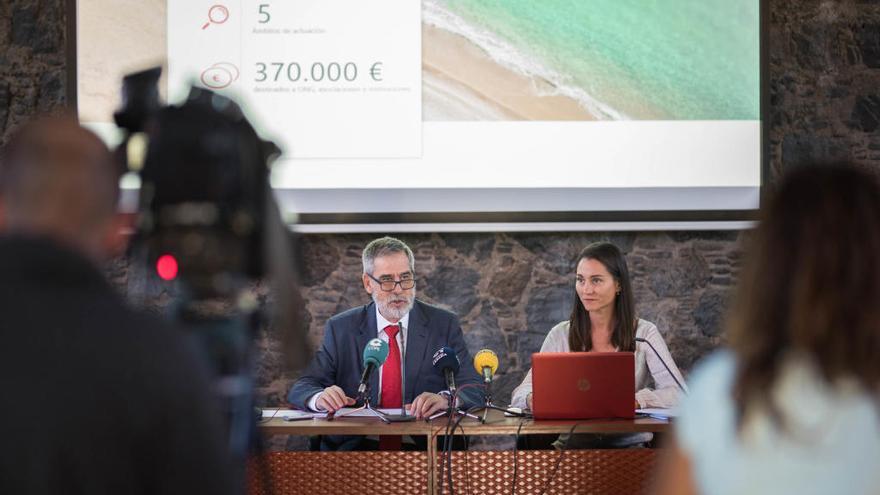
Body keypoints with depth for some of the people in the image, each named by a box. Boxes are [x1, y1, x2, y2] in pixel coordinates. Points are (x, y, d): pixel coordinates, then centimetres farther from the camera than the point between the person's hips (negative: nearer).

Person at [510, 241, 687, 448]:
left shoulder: (645, 333, 2)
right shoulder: (561, 335, 8)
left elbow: (678, 394, -8)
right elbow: (521, 394, 4)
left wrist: (633, 401, -28)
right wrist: (533, 398, -23)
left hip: (629, 444, -2)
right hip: (573, 444, 2)